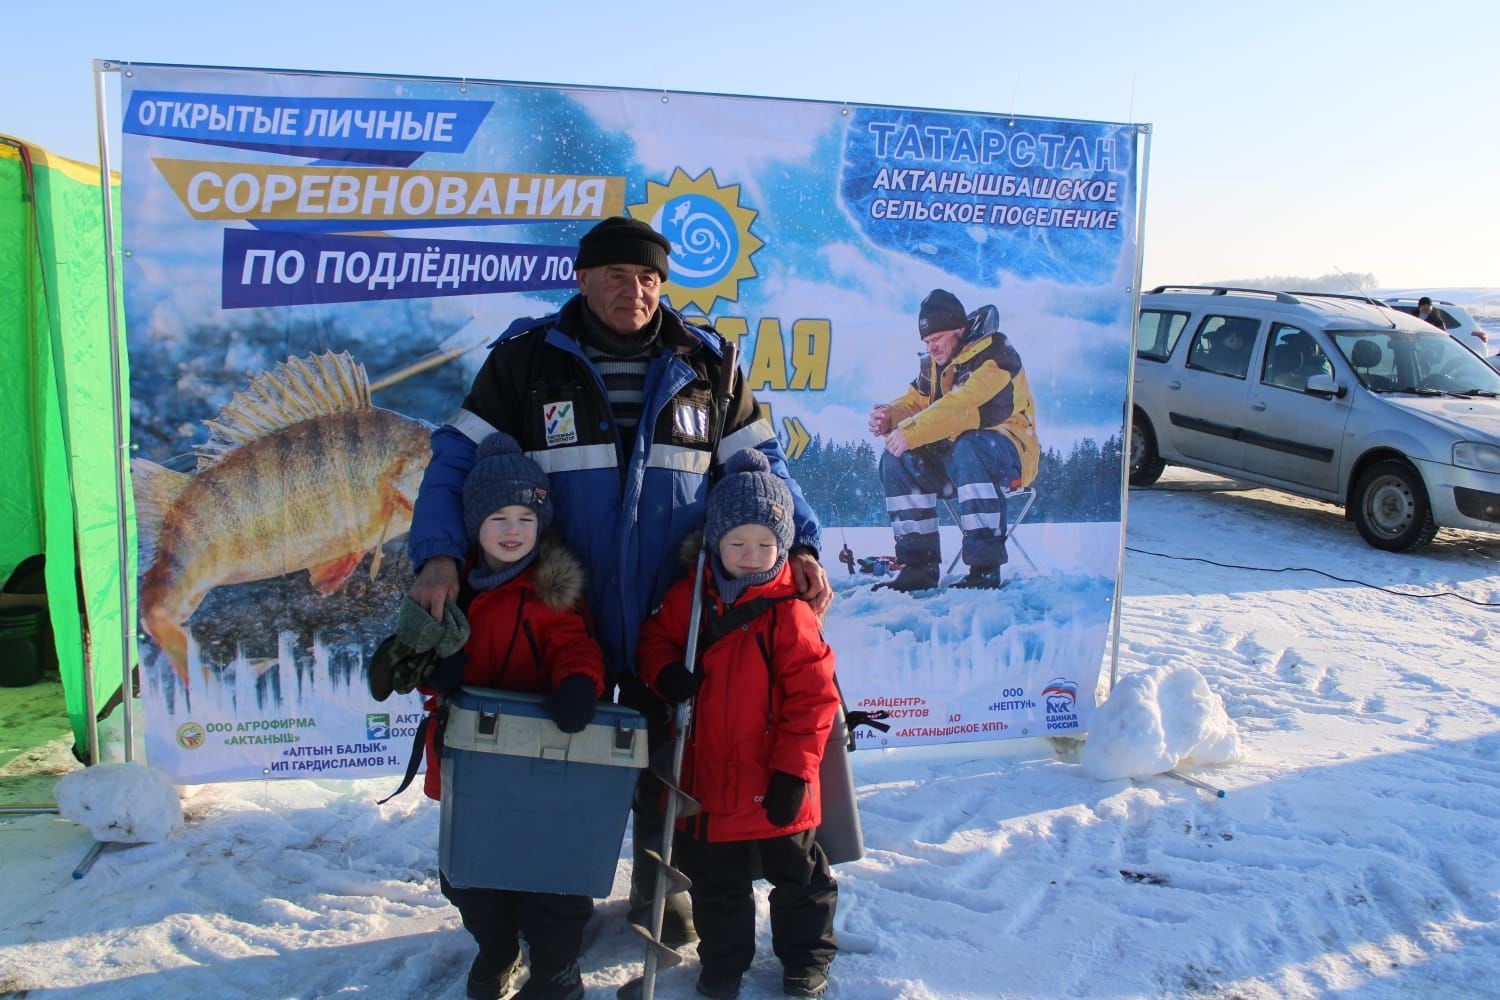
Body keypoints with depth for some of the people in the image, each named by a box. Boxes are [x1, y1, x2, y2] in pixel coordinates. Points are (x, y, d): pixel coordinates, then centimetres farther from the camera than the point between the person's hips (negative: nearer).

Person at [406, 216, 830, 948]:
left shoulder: (702, 363, 2)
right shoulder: (527, 359, -3)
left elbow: (760, 460, 8)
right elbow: (457, 457, -4)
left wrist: (801, 543, -5)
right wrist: (438, 553, -19)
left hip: (672, 613, 1)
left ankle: (658, 887, 39)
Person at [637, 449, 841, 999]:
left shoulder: (789, 613, -16)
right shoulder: (688, 598, -4)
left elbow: (814, 696, -14)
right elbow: (655, 638, 11)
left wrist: (794, 771, -17)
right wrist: (666, 672, -12)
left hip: (773, 785, -3)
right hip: (707, 779, 4)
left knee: (797, 874, 16)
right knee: (715, 882, 20)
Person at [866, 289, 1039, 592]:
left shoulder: (994, 354, -16)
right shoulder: (933, 365, 10)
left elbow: (964, 407, -29)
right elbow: (914, 402, 7)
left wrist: (911, 432, -33)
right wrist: (890, 416, -16)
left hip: (1009, 452, -7)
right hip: (954, 454, 8)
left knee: (968, 450, -39)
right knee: (897, 459, -13)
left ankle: (985, 567, -38)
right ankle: (919, 565, -12)